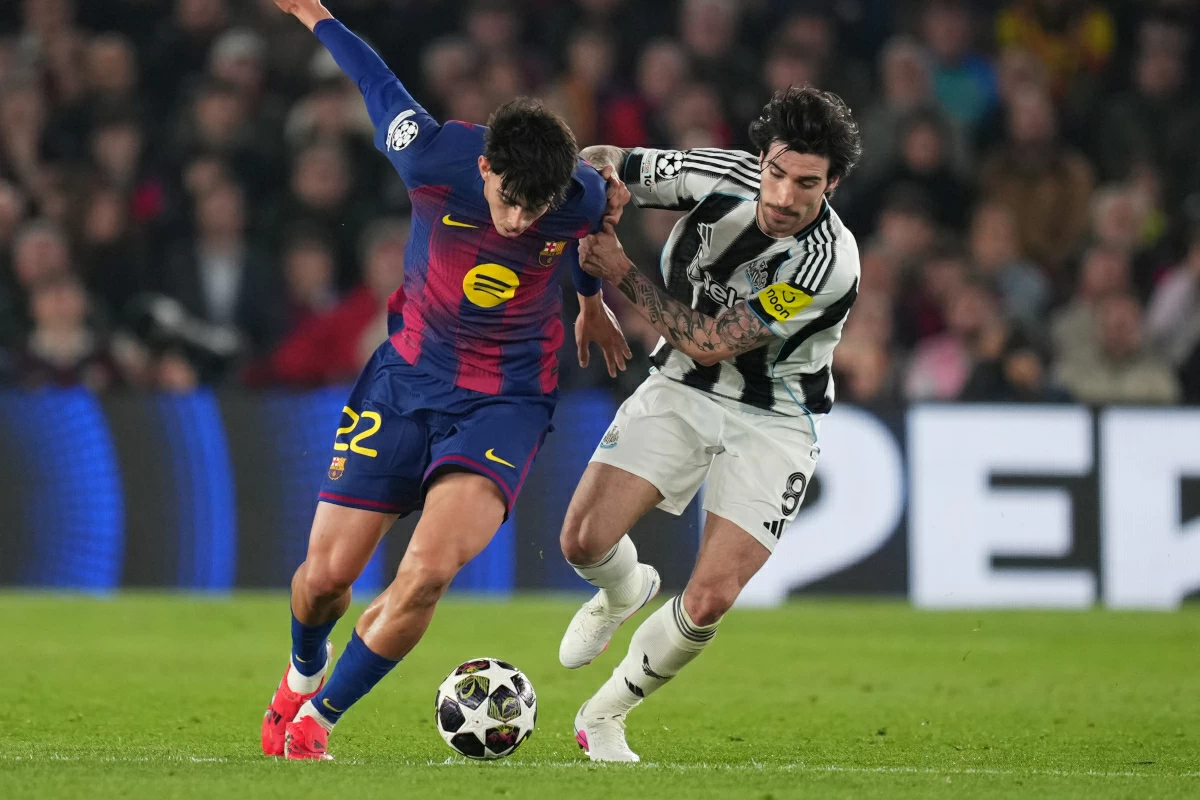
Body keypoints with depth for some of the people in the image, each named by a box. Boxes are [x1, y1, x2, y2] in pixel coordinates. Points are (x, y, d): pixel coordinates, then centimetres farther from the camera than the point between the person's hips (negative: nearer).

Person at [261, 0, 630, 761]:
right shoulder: (435, 155, -21)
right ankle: (304, 673, 41)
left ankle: (316, 720, -1)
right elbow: (381, 84, -1)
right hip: (408, 375, 1)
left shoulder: (585, 195, -18)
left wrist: (593, 302, 28)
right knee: (325, 577, 3)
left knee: (429, 571, -24)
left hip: (507, 399, -1)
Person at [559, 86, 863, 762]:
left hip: (771, 421, -3)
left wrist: (622, 272, -23)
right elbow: (600, 164, 0)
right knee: (584, 540, -13)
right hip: (681, 392, 3)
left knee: (709, 604, -16)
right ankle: (625, 592, 26)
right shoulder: (722, 177, -17)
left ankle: (606, 717, 11)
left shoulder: (829, 264, -28)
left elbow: (710, 344, -24)